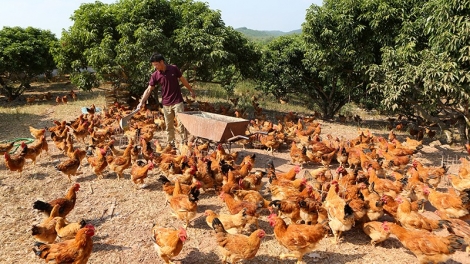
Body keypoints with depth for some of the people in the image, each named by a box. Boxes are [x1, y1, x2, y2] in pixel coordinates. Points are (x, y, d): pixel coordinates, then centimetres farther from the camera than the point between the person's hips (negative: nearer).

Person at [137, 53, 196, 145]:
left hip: (177, 101, -2)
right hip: (166, 104, 2)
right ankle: (170, 143, 20)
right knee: (169, 126, 9)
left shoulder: (174, 69, -7)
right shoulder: (155, 75, -5)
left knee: (181, 123, -3)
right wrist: (142, 102, -13)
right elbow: (149, 89, -4)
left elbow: (183, 80, 6)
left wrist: (191, 90, 14)